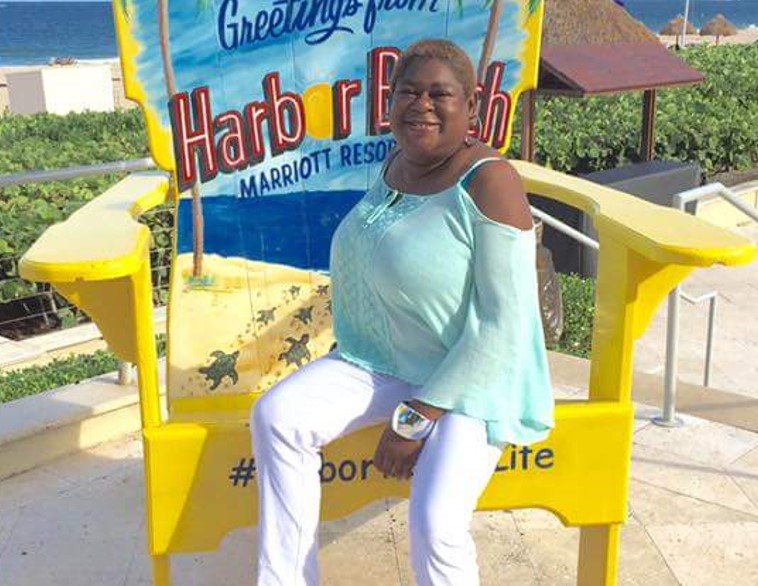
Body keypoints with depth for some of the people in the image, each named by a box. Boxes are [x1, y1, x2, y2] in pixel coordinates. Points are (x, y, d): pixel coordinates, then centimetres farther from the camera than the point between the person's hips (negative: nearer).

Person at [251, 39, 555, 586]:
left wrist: (416, 418, -21)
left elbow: (503, 323, -22)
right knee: (277, 416, -13)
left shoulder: (489, 182, -20)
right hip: (387, 361, 7)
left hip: (473, 377, -7)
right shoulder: (397, 165, 4)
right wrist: (355, 348, 5)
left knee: (435, 519, -27)